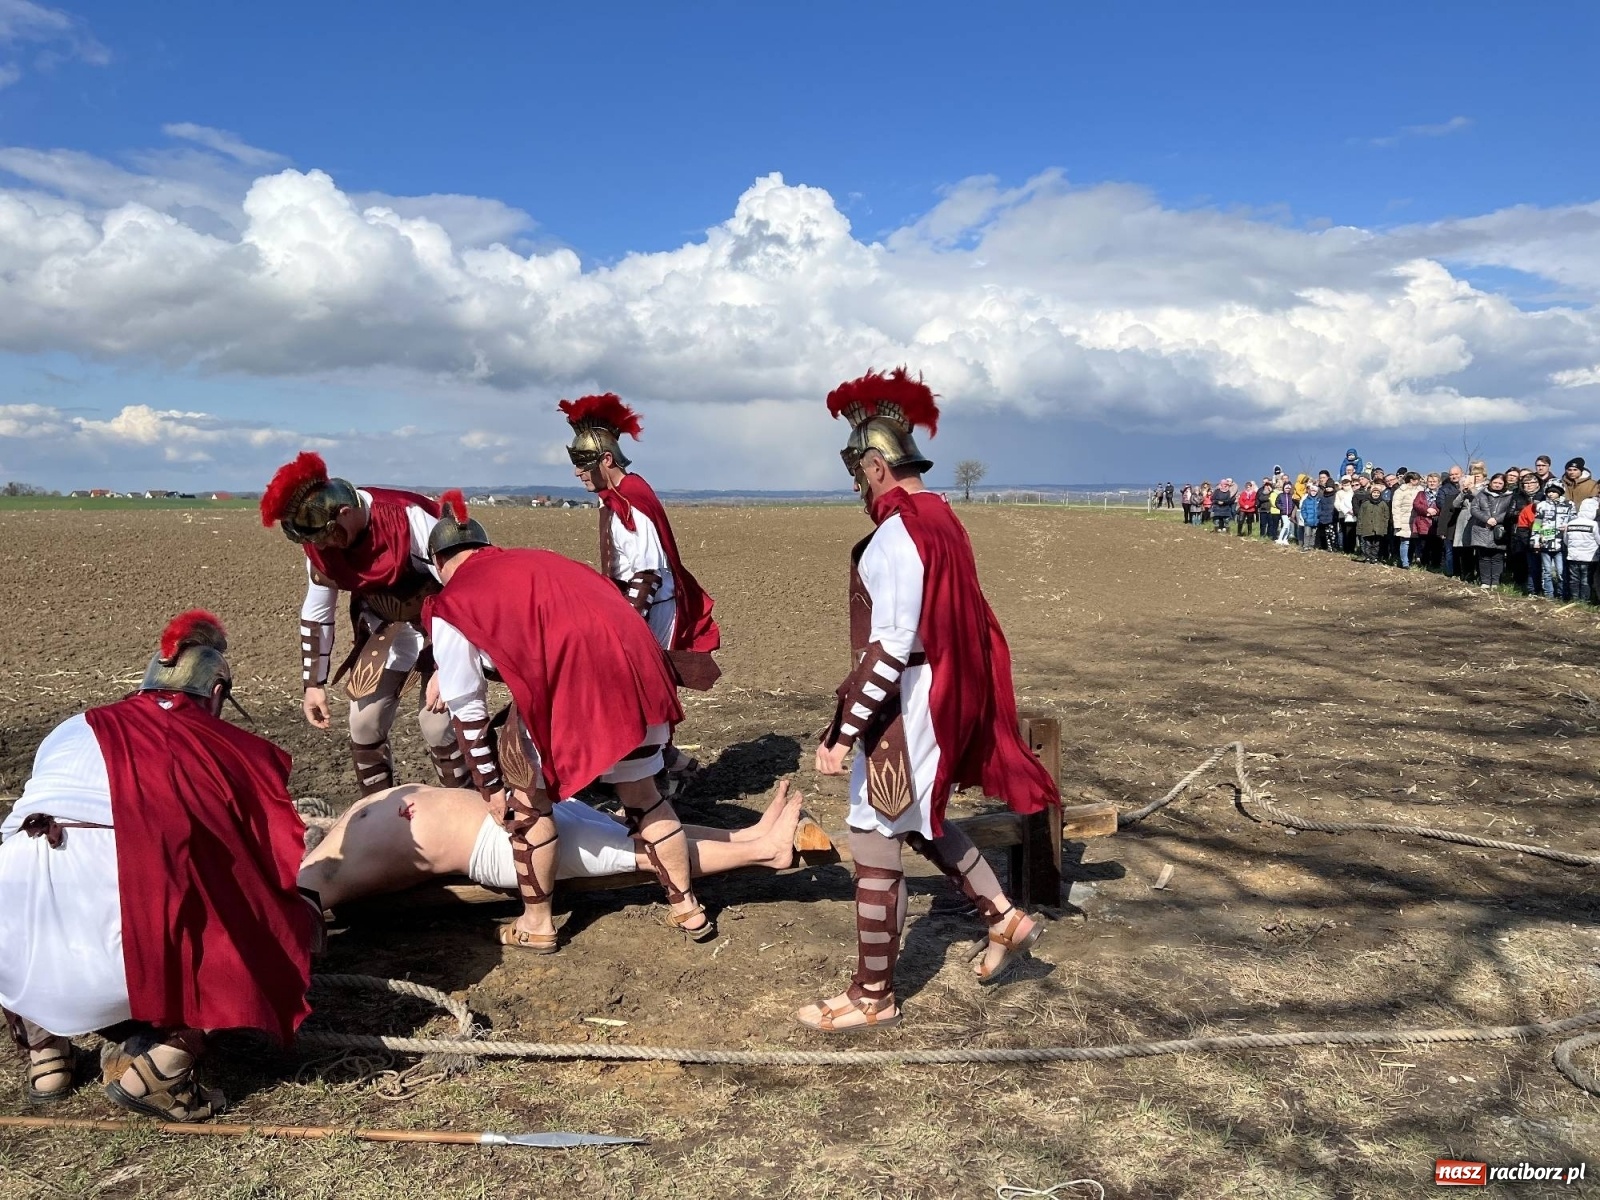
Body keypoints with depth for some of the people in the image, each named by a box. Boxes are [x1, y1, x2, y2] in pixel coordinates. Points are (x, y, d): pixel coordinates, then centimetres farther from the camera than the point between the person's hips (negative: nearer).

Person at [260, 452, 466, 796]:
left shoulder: (407, 518, -31)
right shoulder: (321, 539, -9)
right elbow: (315, 614, 4)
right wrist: (313, 683, 4)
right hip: (386, 628, 6)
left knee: (438, 725, -14)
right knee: (364, 724, 2)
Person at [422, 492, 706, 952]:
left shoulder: (450, 605, 14)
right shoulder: (534, 561, 31)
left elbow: (468, 710, 14)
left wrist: (491, 787, 23)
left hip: (569, 677, -6)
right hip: (634, 658, 6)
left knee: (528, 795, 18)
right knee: (642, 791, 23)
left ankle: (536, 925, 27)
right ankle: (688, 909, 32)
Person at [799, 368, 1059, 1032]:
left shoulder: (897, 533, -21)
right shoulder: (938, 516, 8)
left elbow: (892, 645, -26)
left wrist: (843, 730, -25)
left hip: (901, 701, -10)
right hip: (940, 691, 10)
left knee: (875, 838, 2)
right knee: (919, 819, 26)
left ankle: (873, 996, 15)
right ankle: (1006, 920, 32)